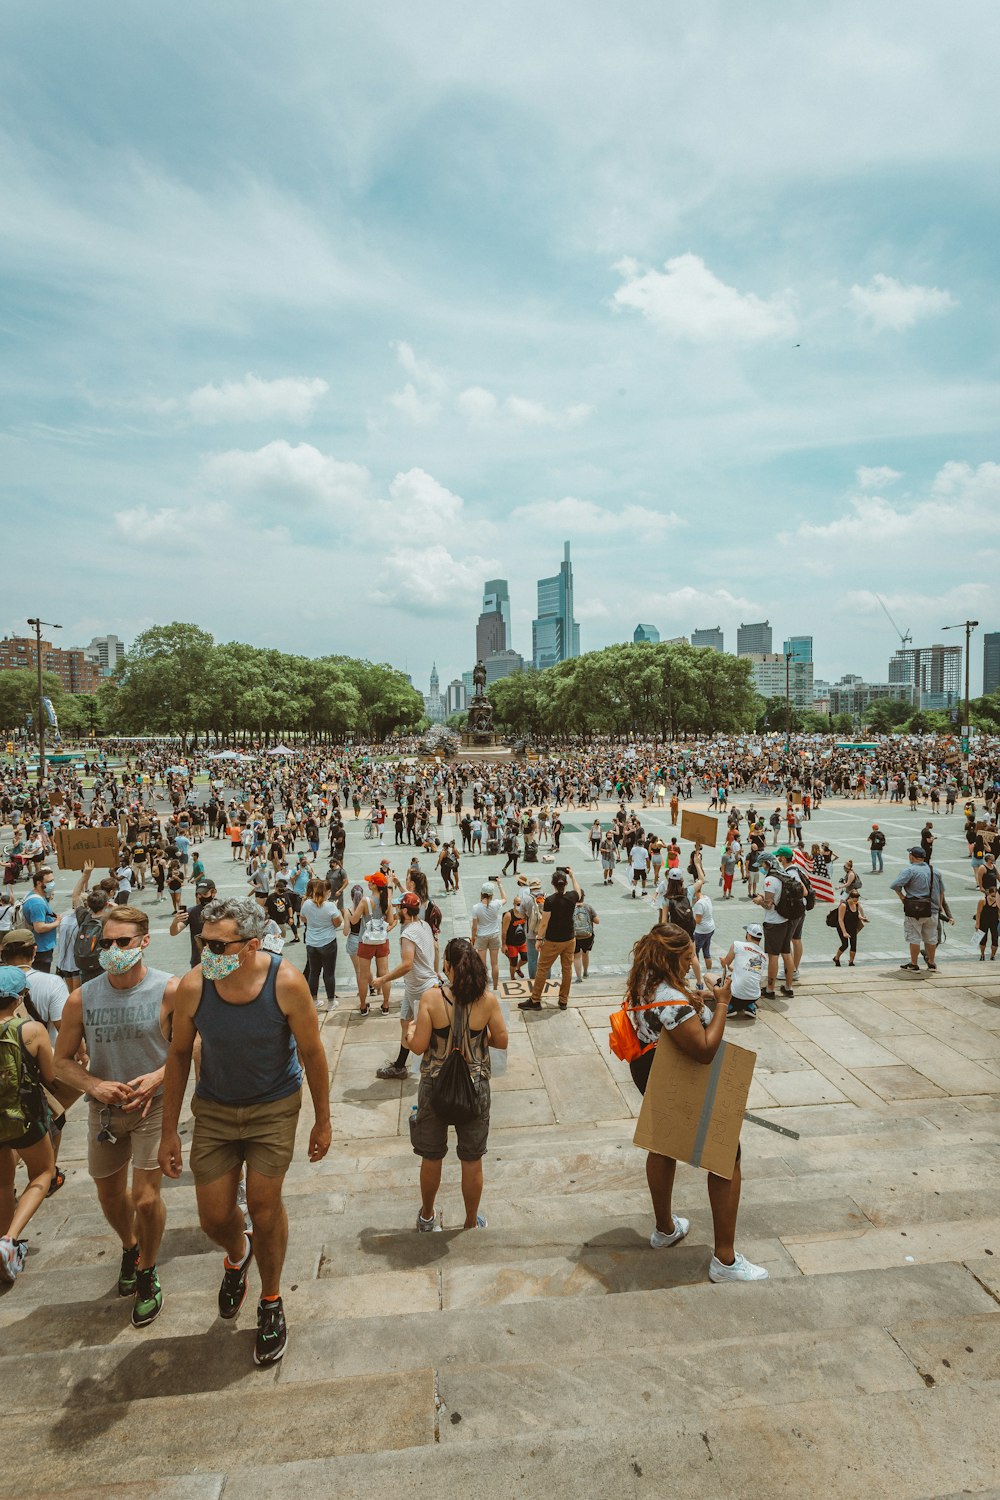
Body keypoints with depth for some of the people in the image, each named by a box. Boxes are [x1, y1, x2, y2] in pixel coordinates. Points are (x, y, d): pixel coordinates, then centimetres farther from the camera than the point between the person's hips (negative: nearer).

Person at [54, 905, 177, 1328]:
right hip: (105, 1107, 4)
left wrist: (158, 1076, -23)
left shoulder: (169, 990, -19)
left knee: (145, 1198, -7)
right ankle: (130, 1248, 53)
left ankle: (146, 1272, 24)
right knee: (109, 1194, 20)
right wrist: (95, 1085, -17)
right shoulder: (82, 999, -10)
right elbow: (62, 1061, -1)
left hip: (153, 1103, -4)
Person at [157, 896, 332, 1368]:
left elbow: (312, 1052, -13)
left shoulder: (286, 982, -27)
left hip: (274, 1107, -2)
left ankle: (271, 1301, 32)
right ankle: (238, 1256, 46)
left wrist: (322, 1120, -4)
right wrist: (169, 1131, 2)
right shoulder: (192, 987, -21)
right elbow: (179, 1055, -4)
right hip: (214, 1108, 2)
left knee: (264, 1205, 1)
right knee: (214, 1217, 7)